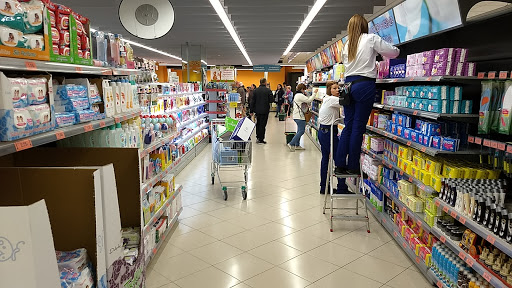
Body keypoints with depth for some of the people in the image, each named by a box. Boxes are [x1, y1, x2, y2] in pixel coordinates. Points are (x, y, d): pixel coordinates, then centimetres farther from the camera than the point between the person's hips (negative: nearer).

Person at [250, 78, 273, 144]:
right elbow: (271, 100, -9)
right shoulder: (268, 91, -9)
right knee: (262, 125, 1)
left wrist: (252, 110, 6)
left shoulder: (255, 90, 0)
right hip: (265, 110, -3)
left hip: (257, 110, 3)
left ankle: (258, 137, 25)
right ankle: (261, 139, 3)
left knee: (258, 124, 19)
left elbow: (252, 101, 1)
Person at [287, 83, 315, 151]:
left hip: (297, 116, 11)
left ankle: (297, 145, 17)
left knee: (299, 131, 14)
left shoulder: (297, 95, 19)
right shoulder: (300, 95, -14)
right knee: (301, 131, -9)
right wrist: (314, 93, -9)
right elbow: (309, 100, -17)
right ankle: (291, 144, -12)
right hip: (299, 116, -11)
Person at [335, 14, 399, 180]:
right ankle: (353, 166, 3)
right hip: (364, 85, -5)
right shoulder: (371, 39, 0)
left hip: (348, 84, 5)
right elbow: (393, 53, 5)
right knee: (358, 127, -2)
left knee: (348, 126, 8)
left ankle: (340, 165, 9)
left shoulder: (346, 45, 15)